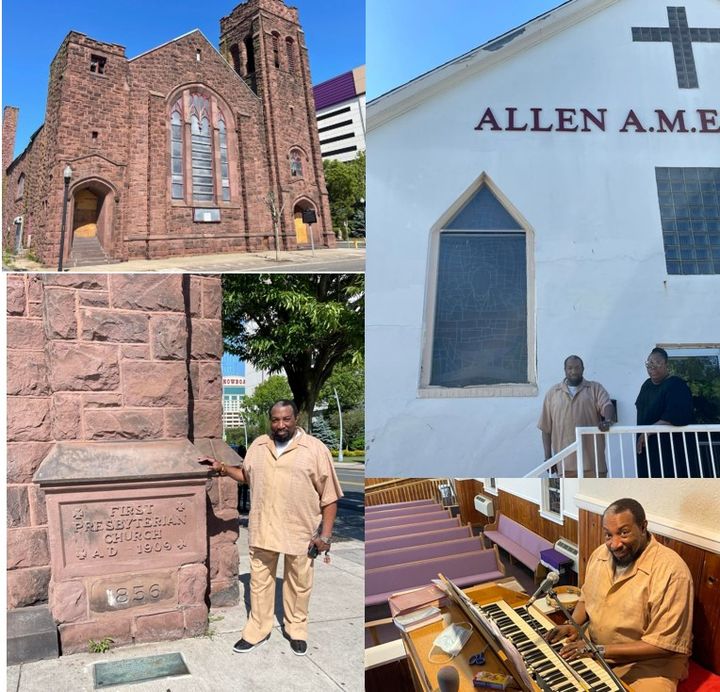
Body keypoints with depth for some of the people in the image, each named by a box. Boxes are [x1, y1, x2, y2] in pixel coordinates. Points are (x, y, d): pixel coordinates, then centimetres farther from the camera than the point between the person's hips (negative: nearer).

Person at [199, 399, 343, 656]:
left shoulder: (315, 449, -11)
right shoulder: (258, 445, 3)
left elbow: (329, 495, -9)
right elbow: (247, 475, 20)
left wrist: (325, 534, -11)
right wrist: (222, 468, 4)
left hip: (300, 530, -3)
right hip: (262, 527, 4)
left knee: (298, 583, 14)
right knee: (259, 580, 16)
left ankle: (296, 628, 36)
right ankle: (258, 630, 34)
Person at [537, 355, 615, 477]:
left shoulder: (596, 389, 9)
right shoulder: (552, 393, 11)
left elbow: (607, 405, -10)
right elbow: (546, 428, 10)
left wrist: (607, 420, -33)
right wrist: (548, 456, 5)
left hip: (593, 459, -1)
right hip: (564, 461, 1)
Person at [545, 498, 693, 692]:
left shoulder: (671, 571, -24)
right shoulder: (600, 554, -3)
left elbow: (665, 644, -23)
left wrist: (602, 651, -26)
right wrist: (573, 625, -6)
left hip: (647, 664, -5)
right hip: (592, 648, 5)